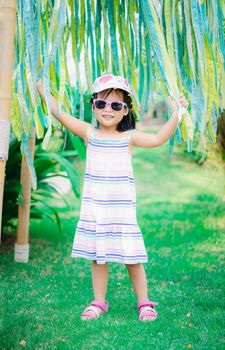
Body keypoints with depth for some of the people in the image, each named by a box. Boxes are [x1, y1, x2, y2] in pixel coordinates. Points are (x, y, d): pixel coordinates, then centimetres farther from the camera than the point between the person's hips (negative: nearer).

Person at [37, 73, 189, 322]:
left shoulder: (129, 137, 0)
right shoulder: (89, 133, 4)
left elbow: (159, 138, -13)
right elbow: (59, 112, -1)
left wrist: (175, 114, -22)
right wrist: (42, 87, -6)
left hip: (122, 209, -2)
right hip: (93, 208, 2)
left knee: (132, 258, 2)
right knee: (97, 257, 11)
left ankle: (144, 302, 18)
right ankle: (99, 302, 26)